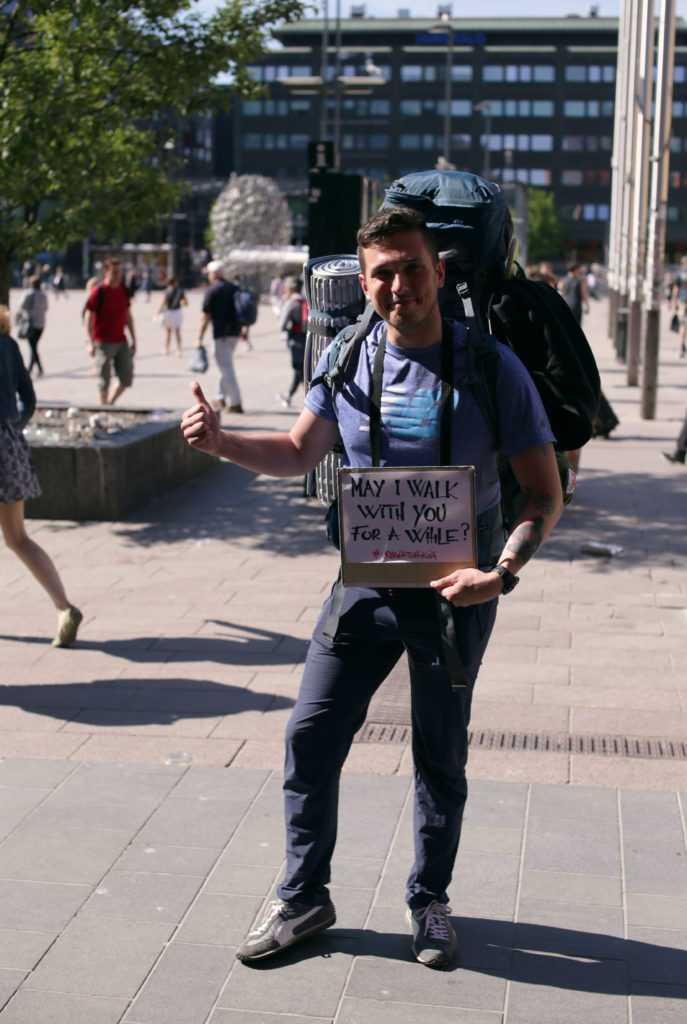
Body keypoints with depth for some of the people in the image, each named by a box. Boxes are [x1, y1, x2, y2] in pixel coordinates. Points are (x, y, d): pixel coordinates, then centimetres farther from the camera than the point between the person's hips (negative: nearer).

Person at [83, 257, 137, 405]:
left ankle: (111, 403, 22)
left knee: (127, 377, 2)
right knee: (104, 379, -3)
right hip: (103, 342, -6)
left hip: (121, 341, 6)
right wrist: (90, 342, -17)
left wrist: (133, 340, 15)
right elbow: (88, 317, -9)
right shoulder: (98, 291, -8)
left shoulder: (123, 290, 9)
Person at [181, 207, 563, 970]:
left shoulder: (492, 367, -13)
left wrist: (501, 573, -24)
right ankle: (303, 898, 24)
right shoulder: (347, 361, -3)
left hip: (456, 592, -3)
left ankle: (429, 901, 34)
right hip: (365, 584, 3)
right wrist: (220, 442, -7)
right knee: (310, 738, 5)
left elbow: (545, 493, -9)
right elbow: (299, 453, 11)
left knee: (440, 757, 12)